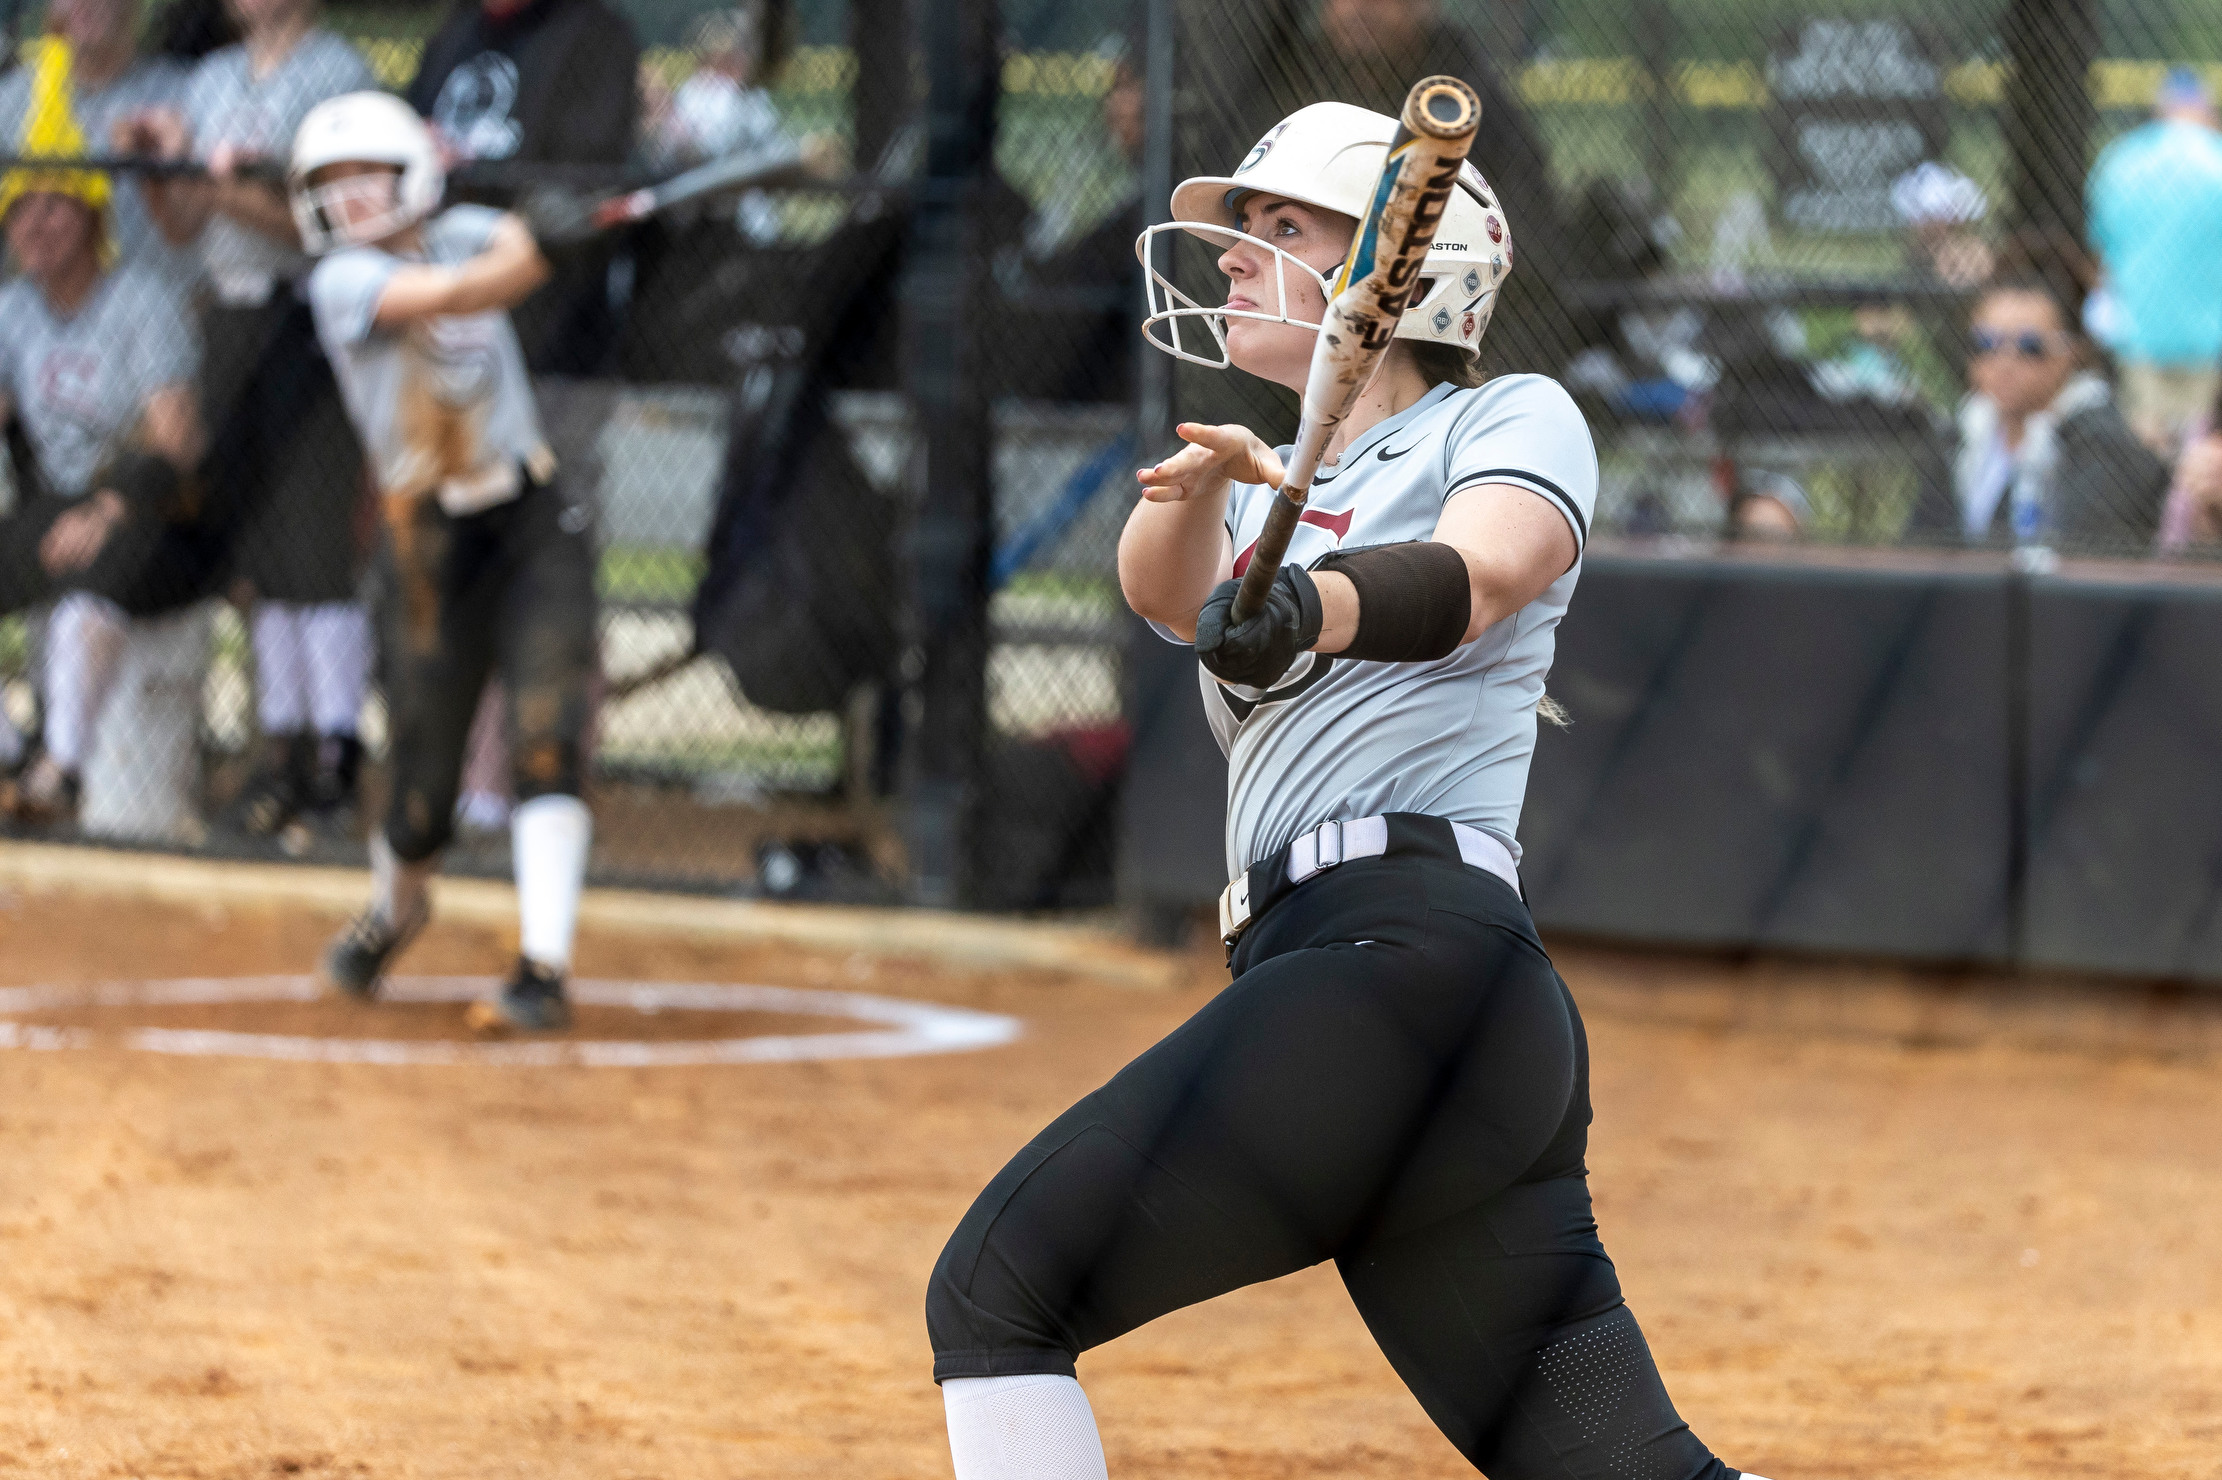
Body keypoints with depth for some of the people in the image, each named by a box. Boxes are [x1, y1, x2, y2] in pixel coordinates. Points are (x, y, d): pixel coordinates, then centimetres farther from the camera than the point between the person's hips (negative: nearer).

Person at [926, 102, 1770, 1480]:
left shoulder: (1513, 420, 6)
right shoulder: (1284, 495, 28)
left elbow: (1469, 577, -17)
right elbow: (1166, 588, 6)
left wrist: (1306, 607, -37)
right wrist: (1208, 476, -17)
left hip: (1405, 963, -8)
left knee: (996, 1293, -10)